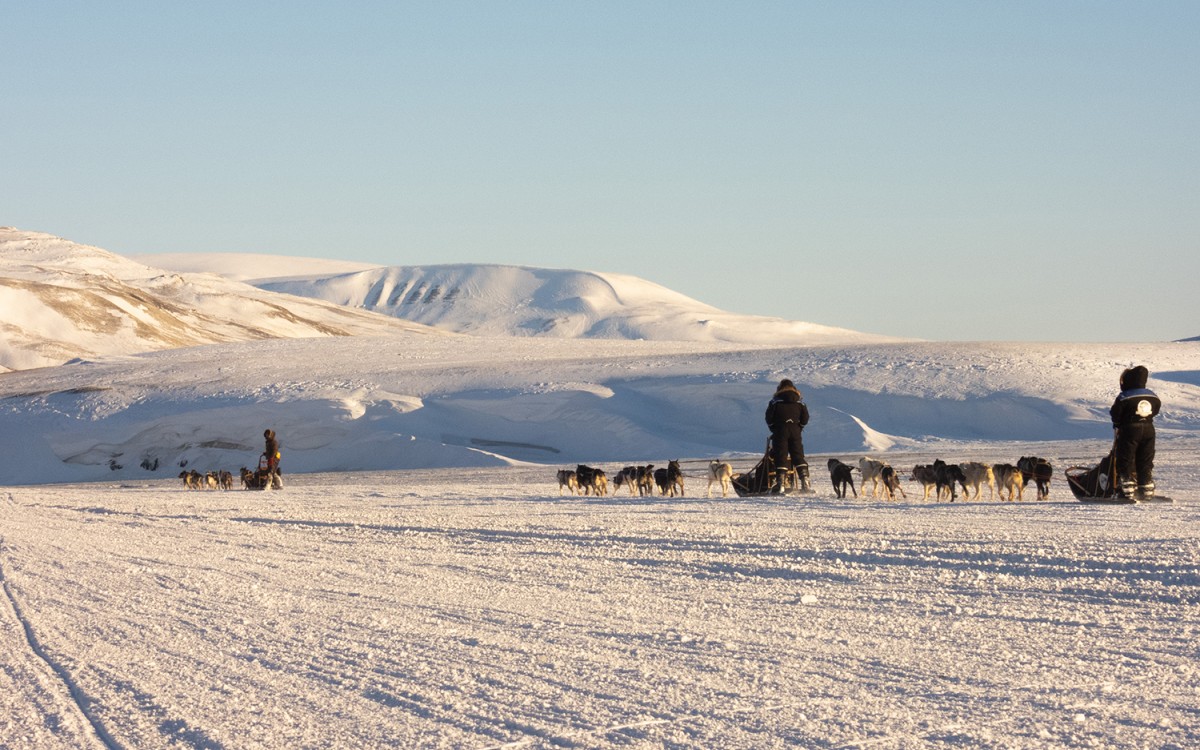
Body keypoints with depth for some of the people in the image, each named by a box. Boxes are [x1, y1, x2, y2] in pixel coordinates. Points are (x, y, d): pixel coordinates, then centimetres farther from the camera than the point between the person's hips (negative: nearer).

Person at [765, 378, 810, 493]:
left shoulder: (776, 400, 1)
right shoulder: (799, 401, 10)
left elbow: (769, 417, -2)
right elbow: (805, 418, 7)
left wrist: (774, 429, 11)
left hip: (780, 431, -3)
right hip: (795, 432, 3)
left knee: (780, 457, -2)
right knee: (798, 457, 6)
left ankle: (780, 484, -10)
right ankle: (805, 480, -6)